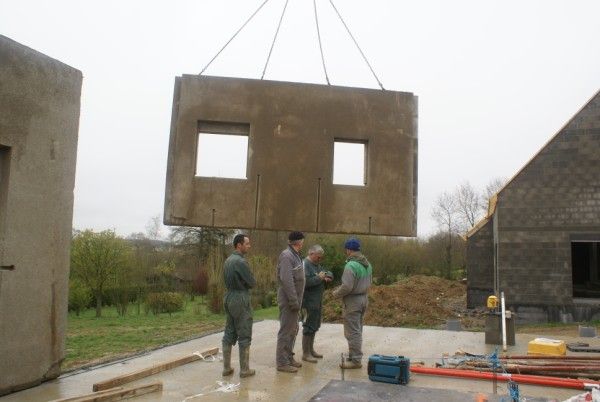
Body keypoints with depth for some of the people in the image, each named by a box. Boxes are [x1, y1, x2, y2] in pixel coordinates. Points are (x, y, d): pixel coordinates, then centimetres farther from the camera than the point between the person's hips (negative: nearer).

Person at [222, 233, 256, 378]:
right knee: (244, 336, 0)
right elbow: (252, 282, -14)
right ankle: (244, 369, 6)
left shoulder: (228, 260, 10)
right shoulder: (241, 261, -18)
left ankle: (226, 367, 16)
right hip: (241, 299, -9)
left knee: (229, 334, 12)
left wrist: (242, 283, 6)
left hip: (229, 297, 9)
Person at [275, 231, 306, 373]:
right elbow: (286, 280, -24)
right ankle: (282, 362, 4)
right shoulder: (286, 256, -17)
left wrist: (297, 300, 15)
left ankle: (289, 357, 28)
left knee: (293, 329, 17)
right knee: (286, 330, -3)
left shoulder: (294, 255, 14)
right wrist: (294, 301, -23)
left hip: (294, 299, 10)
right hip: (288, 300, -10)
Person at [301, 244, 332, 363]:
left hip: (317, 301, 10)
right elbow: (305, 282, -28)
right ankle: (305, 354, 3)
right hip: (309, 302, -10)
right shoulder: (305, 265, -16)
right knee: (309, 327, -5)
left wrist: (327, 276, -2)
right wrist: (319, 278, -19)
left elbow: (328, 273, 21)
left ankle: (311, 350, 28)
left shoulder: (316, 265, 16)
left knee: (315, 326, 17)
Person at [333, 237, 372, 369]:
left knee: (352, 332, -1)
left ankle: (355, 360, 3)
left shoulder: (351, 265, -21)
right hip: (363, 298, 9)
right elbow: (369, 282, 14)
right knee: (357, 330, 17)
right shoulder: (367, 264, 7)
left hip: (352, 300, -9)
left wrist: (336, 293, -6)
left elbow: (347, 287, -23)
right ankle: (355, 356, 25)